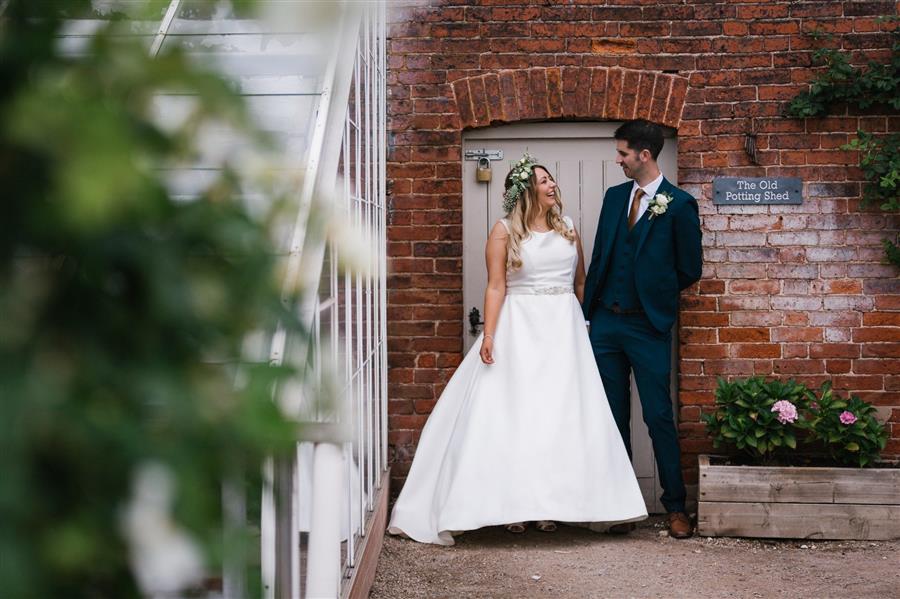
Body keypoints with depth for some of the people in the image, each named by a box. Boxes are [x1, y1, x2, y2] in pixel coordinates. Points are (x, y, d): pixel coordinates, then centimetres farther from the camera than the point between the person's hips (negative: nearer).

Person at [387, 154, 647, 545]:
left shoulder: (567, 227, 12)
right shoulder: (505, 231, -1)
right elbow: (496, 287, -7)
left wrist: (587, 326, 13)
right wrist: (488, 335, -16)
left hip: (564, 329, 4)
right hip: (519, 329, -4)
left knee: (560, 415, 1)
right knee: (515, 413, -5)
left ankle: (551, 503, 6)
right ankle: (514, 506, -2)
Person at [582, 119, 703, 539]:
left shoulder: (679, 204, -7)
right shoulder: (614, 196, 10)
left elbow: (690, 269, -2)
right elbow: (599, 256, 13)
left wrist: (654, 294, 8)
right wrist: (588, 308, 8)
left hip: (648, 326, -5)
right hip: (605, 322, 5)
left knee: (659, 417, -2)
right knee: (613, 417, 8)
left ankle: (675, 507, 8)